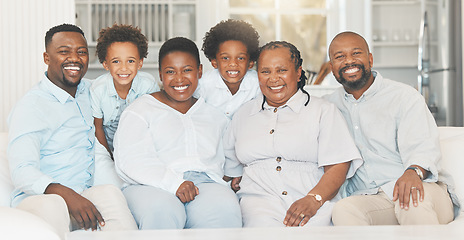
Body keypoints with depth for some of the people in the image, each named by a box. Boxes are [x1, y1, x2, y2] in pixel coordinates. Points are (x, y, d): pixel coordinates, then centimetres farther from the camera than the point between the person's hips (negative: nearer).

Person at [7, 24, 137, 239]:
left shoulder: (90, 91, 17)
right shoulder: (30, 106, -4)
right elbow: (22, 172, -17)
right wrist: (67, 195, -35)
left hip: (86, 198, 5)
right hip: (37, 201, -5)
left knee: (110, 193, -30)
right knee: (52, 205, -40)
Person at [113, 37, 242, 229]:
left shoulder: (215, 114, 27)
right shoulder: (141, 110, 13)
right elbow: (130, 160, -3)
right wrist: (174, 183, -18)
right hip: (153, 187, -2)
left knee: (225, 208, -35)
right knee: (161, 211, -40)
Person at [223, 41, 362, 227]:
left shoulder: (324, 110, 12)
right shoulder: (243, 114, 23)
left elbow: (338, 165, -1)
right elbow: (230, 167, 29)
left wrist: (313, 200, -16)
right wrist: (235, 181, 6)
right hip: (259, 199, 1)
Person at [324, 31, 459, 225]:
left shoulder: (405, 96, 4)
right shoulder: (331, 105, 17)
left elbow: (422, 147, -10)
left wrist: (414, 172, -34)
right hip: (366, 199, 2)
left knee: (410, 202, -39)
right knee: (343, 210, -34)